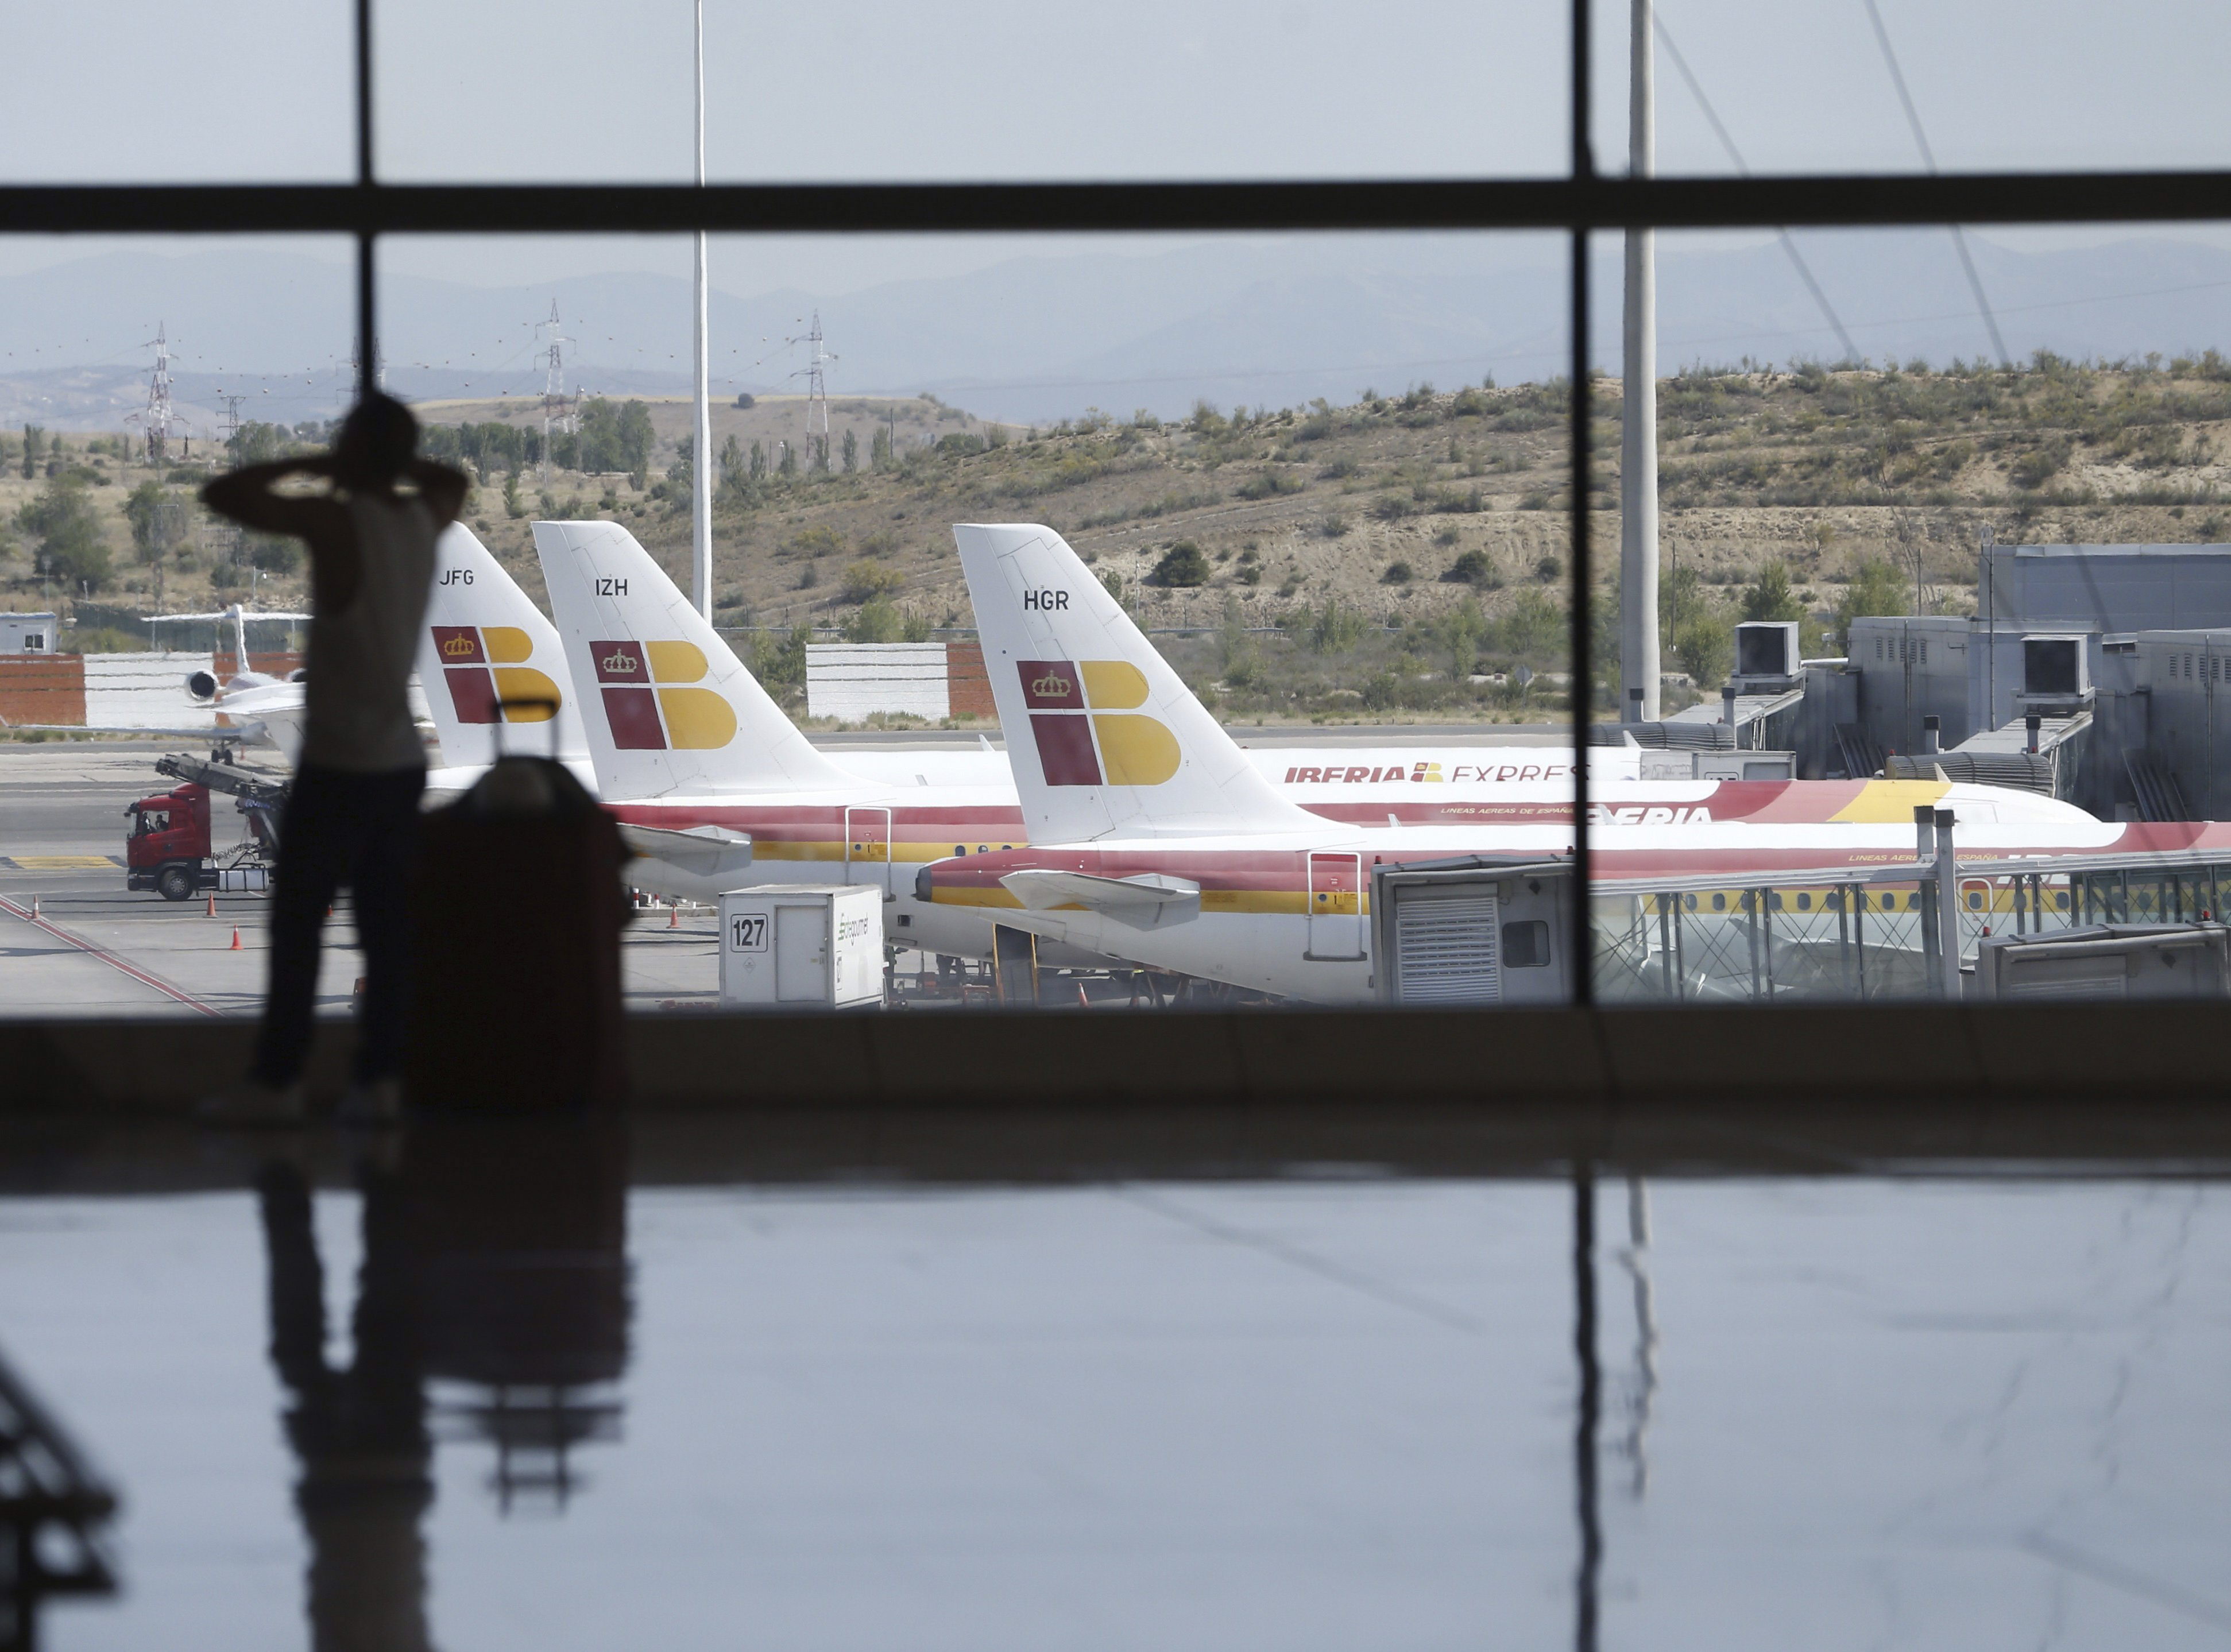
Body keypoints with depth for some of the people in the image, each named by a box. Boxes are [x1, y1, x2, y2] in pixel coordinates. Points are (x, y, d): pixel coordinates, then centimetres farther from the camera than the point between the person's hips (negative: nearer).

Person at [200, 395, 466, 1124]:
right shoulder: (425, 519, 7)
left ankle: (276, 1081, -3)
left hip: (337, 765, -7)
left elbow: (222, 494, -11)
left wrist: (302, 465, 1)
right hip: (402, 762, 7)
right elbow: (455, 480, 31)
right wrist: (391, 461, 18)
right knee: (386, 927, 6)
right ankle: (378, 1079, 4)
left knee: (296, 925, -3)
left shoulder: (336, 522, -13)